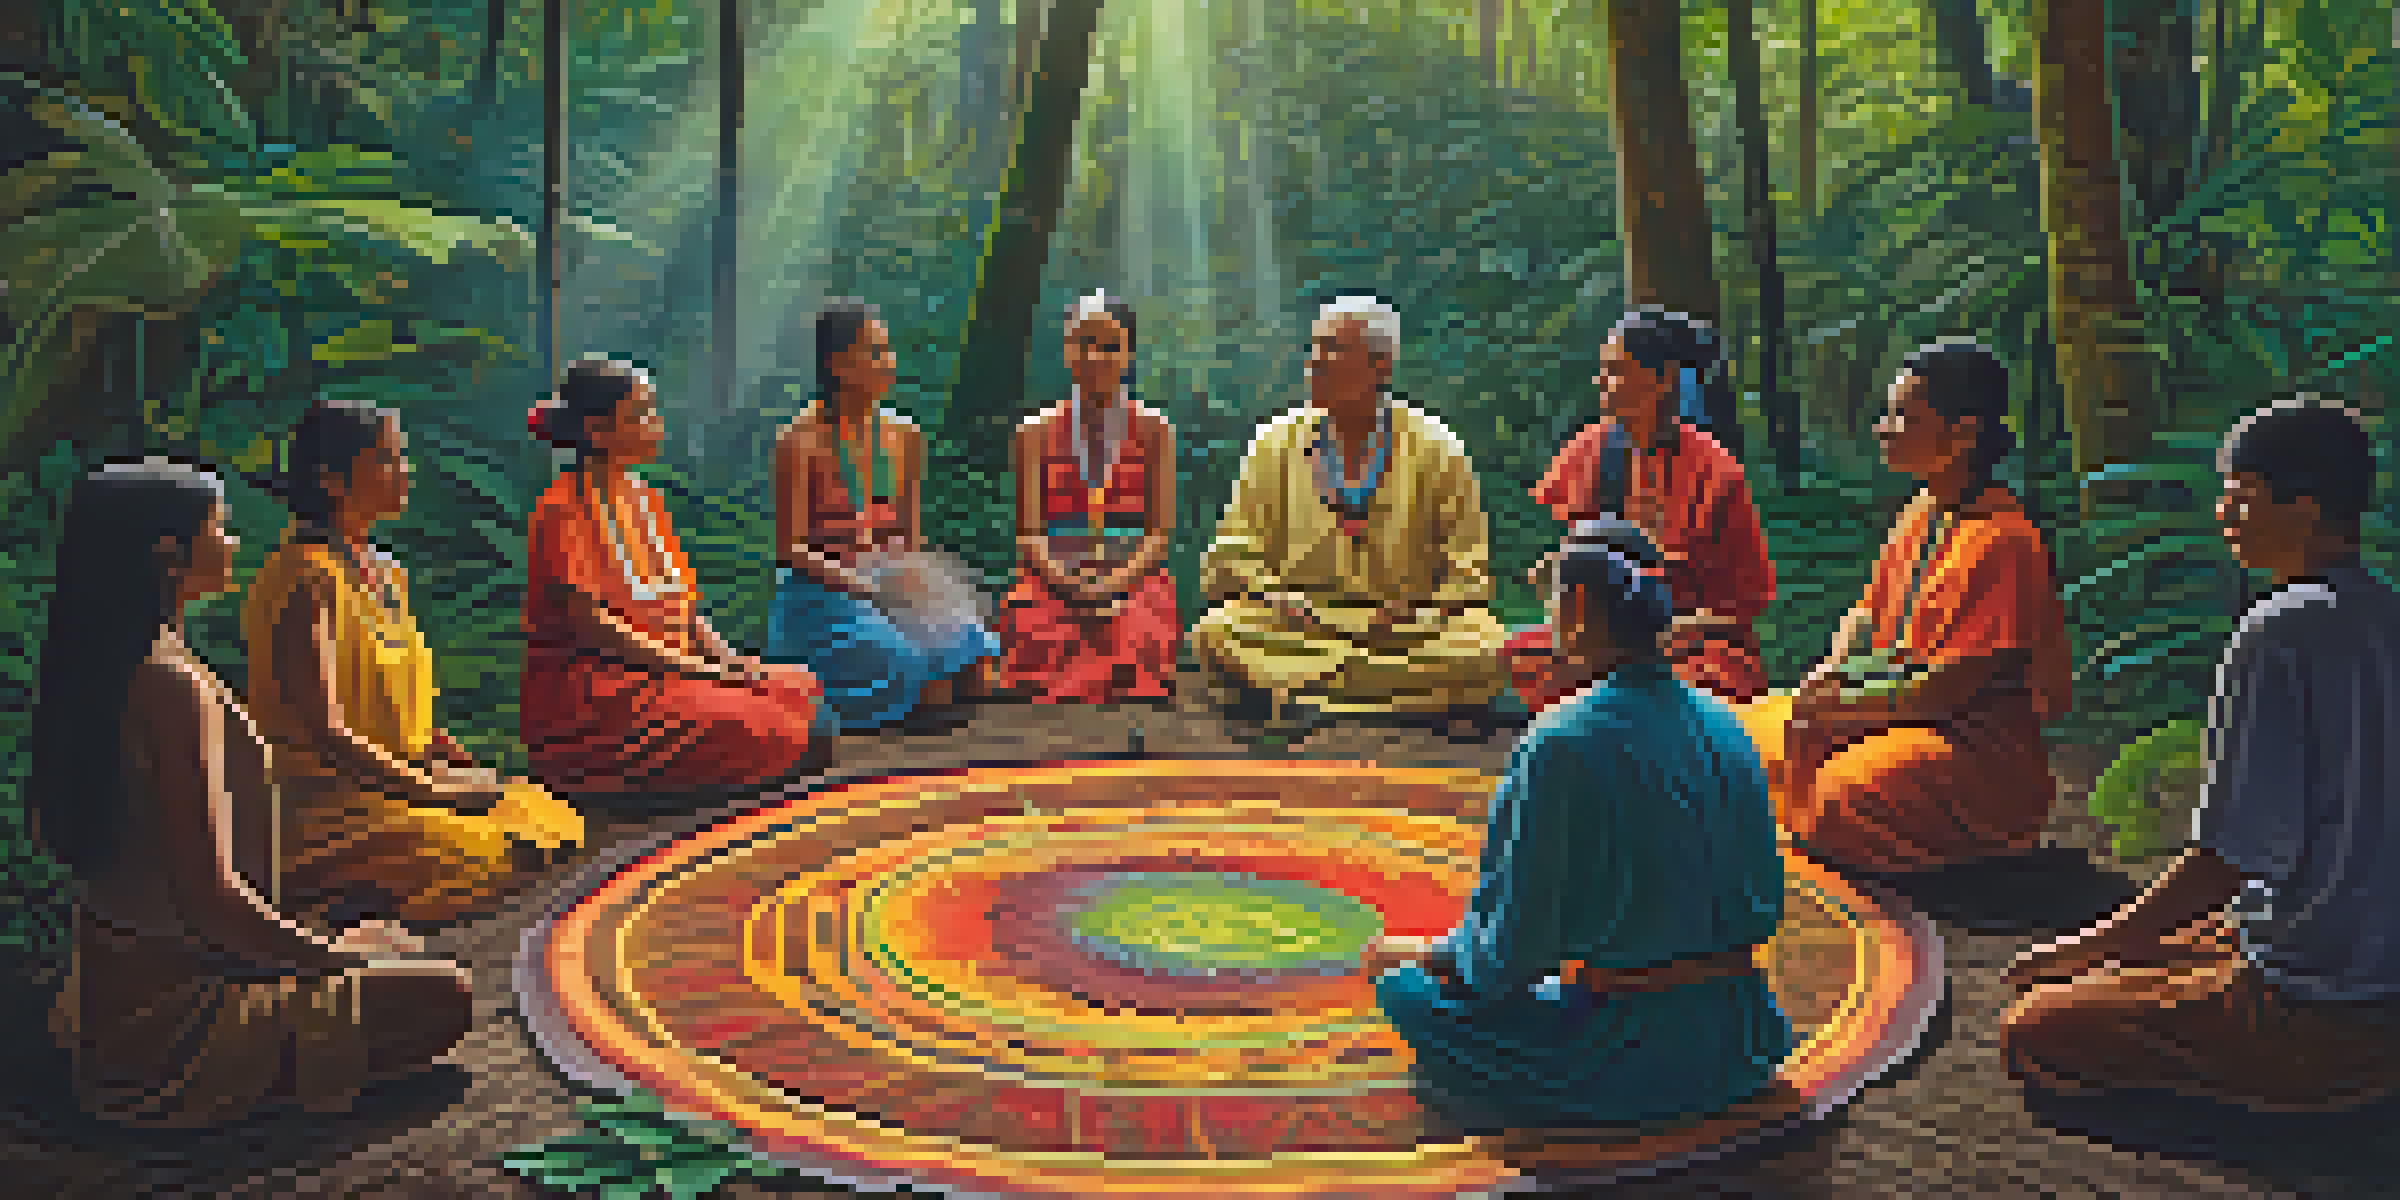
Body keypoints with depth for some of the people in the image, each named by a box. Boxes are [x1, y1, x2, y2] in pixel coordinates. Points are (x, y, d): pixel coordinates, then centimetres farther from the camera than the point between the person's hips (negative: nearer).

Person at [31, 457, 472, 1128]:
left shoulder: (103, 669, 6)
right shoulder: (172, 685, -25)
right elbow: (206, 891, -27)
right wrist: (324, 954, -10)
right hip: (171, 1018, -10)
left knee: (388, 945, 24)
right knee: (445, 997, -7)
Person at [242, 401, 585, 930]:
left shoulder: (384, 573, 14)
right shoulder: (307, 579, -14)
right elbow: (323, 730, -20)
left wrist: (471, 773, 5)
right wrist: (431, 790, -19)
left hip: (400, 780, 9)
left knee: (562, 827, -6)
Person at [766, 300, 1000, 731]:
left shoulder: (904, 436, 10)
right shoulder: (801, 441, -7)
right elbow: (790, 548, -8)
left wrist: (913, 576, -4)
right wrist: (856, 583, -19)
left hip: (890, 579, 5)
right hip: (821, 592, -5)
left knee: (968, 655, -21)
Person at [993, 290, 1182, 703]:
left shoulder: (1154, 432, 11)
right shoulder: (1038, 433, 12)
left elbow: (1159, 533, 5)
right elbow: (1029, 532, 5)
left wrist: (1116, 583, -13)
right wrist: (1068, 584, -13)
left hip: (1132, 581, 0)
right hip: (1052, 585, 0)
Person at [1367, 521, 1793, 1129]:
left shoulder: (1563, 743, -18)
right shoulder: (1720, 720, 3)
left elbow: (1512, 950, -13)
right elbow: (1765, 908, 11)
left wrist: (1412, 953, 5)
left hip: (1628, 1055, -7)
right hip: (1739, 1044, 7)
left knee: (1405, 985, 7)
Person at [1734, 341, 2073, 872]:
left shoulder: (2003, 540, -20)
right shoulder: (1922, 514, 10)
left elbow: (1955, 683, -21)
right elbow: (1869, 613, 18)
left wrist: (1846, 705, -16)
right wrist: (1824, 678, -2)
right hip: (1902, 713, 9)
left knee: (1835, 804, -32)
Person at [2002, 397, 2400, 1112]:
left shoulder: (2278, 636, -20)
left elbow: (2226, 858, -20)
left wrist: (2089, 947, -8)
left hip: (2316, 1015, -9)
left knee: (2032, 1033, 1)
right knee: (2140, 950, 28)